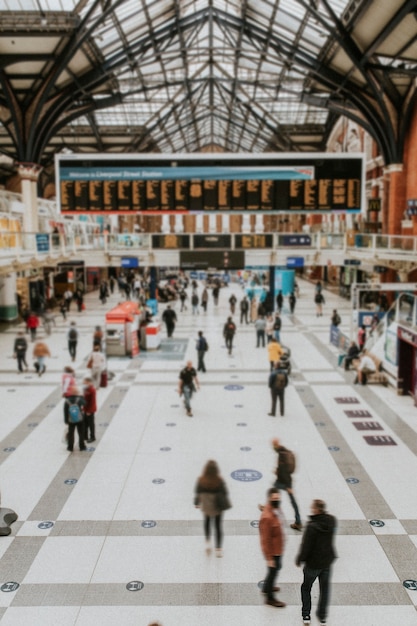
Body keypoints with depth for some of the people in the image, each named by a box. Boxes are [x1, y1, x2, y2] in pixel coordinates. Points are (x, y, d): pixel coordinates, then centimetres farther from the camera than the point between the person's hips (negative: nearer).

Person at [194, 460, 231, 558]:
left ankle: (207, 542, 23)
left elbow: (198, 493, -7)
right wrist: (225, 504, 5)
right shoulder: (219, 480, -23)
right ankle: (218, 549, 20)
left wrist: (196, 503, 9)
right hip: (218, 506, -1)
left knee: (207, 522, 30)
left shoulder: (201, 480, -20)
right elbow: (224, 493, -12)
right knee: (218, 525, 15)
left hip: (206, 506, 1)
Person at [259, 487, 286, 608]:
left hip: (278, 549, 9)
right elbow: (265, 539, -28)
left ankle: (267, 587, 51)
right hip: (273, 551, -9)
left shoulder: (276, 510, -5)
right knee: (273, 571, 9)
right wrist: (269, 557, -22)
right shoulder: (267, 517, -34)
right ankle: (270, 598, 30)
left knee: (277, 568, 28)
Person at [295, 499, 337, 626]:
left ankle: (306, 615, 24)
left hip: (313, 563, -5)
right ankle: (322, 616, 32)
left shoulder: (312, 526, -30)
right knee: (324, 589, 21)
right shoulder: (332, 520, -12)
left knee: (306, 588, 18)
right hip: (327, 561, 5)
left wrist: (299, 559, -6)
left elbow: (306, 546, -21)